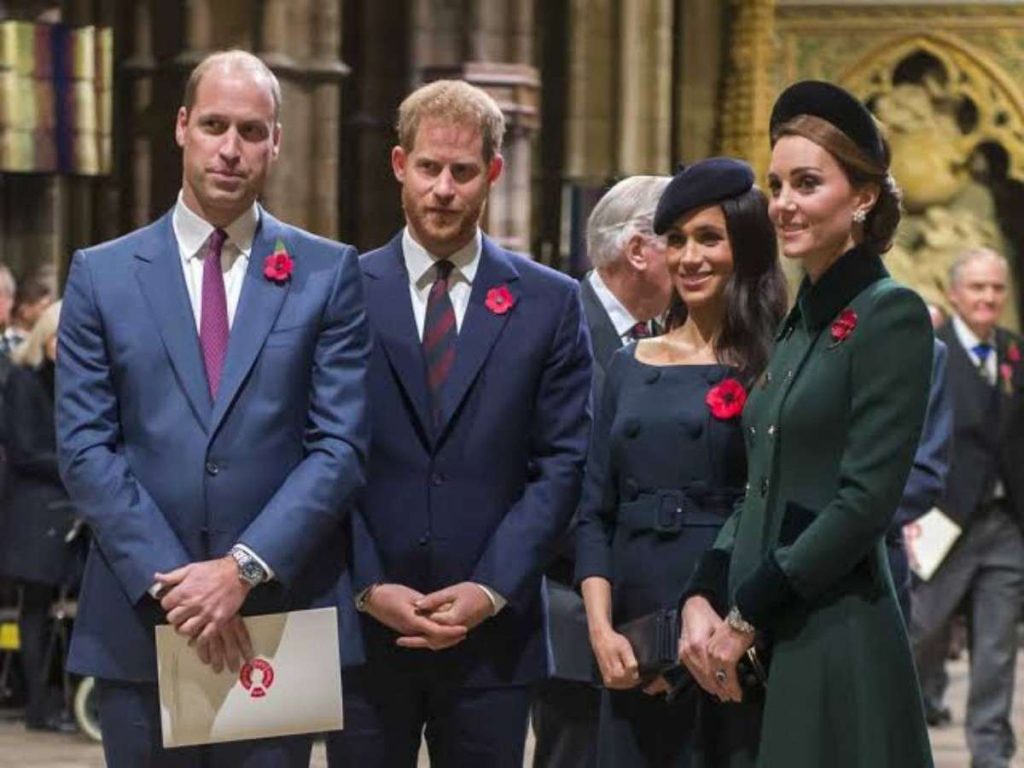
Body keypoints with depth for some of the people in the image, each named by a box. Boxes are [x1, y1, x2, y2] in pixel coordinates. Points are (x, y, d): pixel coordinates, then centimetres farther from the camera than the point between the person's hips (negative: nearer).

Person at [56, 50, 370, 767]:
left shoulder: (328, 273, 5)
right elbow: (84, 447, 0)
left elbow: (341, 445, -2)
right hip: (139, 625, 1)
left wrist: (244, 569, -13)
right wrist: (168, 578, -11)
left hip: (279, 616, -1)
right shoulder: (102, 275, 6)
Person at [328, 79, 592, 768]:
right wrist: (368, 588, -9)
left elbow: (561, 464, 2)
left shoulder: (549, 303, 5)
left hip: (491, 631, 0)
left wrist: (491, 590, -8)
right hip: (363, 627, 0)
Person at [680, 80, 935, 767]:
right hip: (758, 651, 7)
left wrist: (747, 616, -13)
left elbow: (867, 499, -15)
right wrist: (703, 600, 1)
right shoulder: (800, 321, 15)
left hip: (836, 640, -7)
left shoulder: (889, 315, -9)